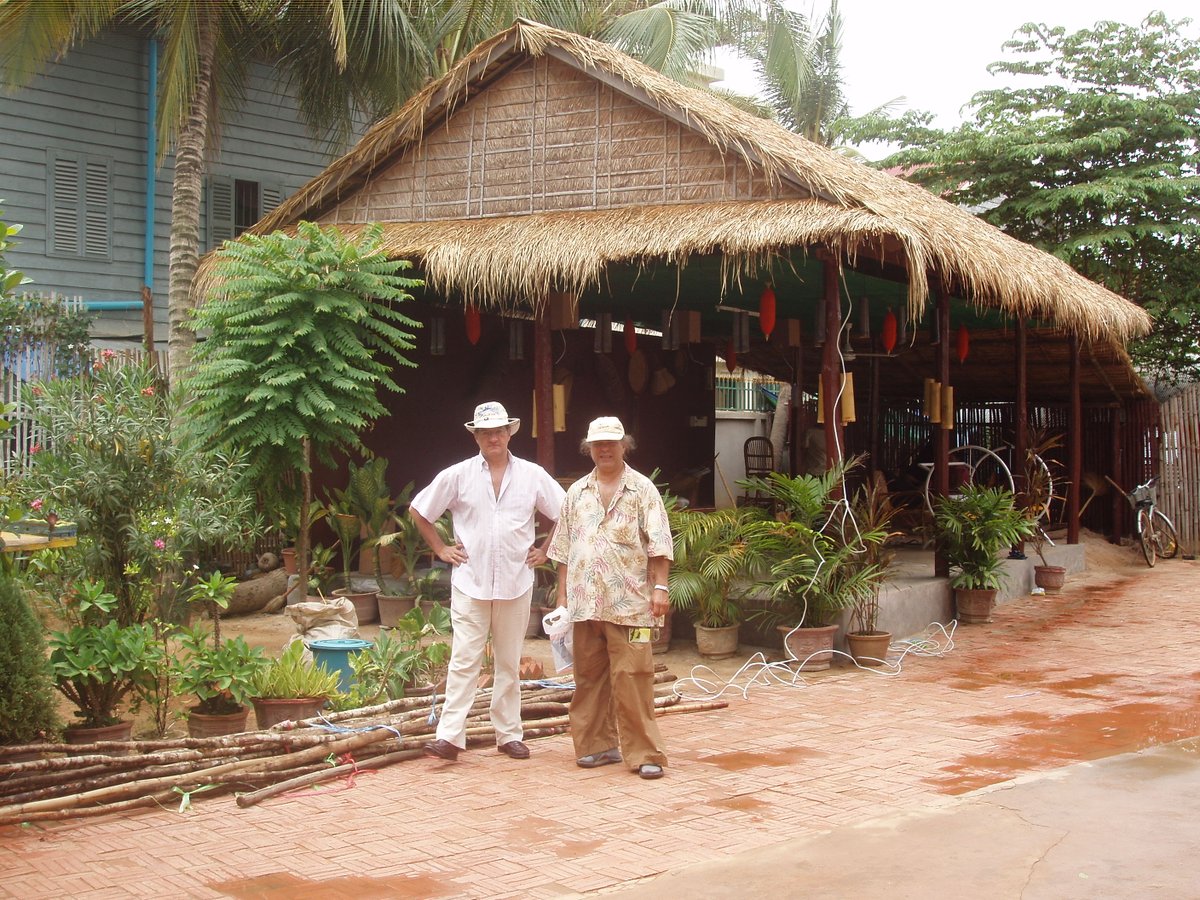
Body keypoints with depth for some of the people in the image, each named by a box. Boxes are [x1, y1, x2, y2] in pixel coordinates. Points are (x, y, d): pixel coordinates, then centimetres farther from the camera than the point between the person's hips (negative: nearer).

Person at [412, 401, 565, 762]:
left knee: (509, 664, 9)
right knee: (463, 661, -6)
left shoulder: (532, 475, 4)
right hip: (470, 584, -1)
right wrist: (441, 549, 5)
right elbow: (418, 510, 10)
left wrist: (544, 551, 7)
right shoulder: (458, 475, 1)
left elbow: (565, 515, 12)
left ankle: (509, 735, 17)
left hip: (516, 584, 2)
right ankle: (449, 736, -6)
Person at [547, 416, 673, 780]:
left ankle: (644, 754, -3)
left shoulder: (642, 490, 3)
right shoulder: (577, 493, 15)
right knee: (589, 677, 9)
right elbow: (563, 549, 16)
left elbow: (659, 545, -2)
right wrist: (562, 595, 11)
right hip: (584, 602, 4)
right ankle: (598, 745, 19)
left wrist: (659, 587, -11)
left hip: (628, 603, -4)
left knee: (632, 678, -7)